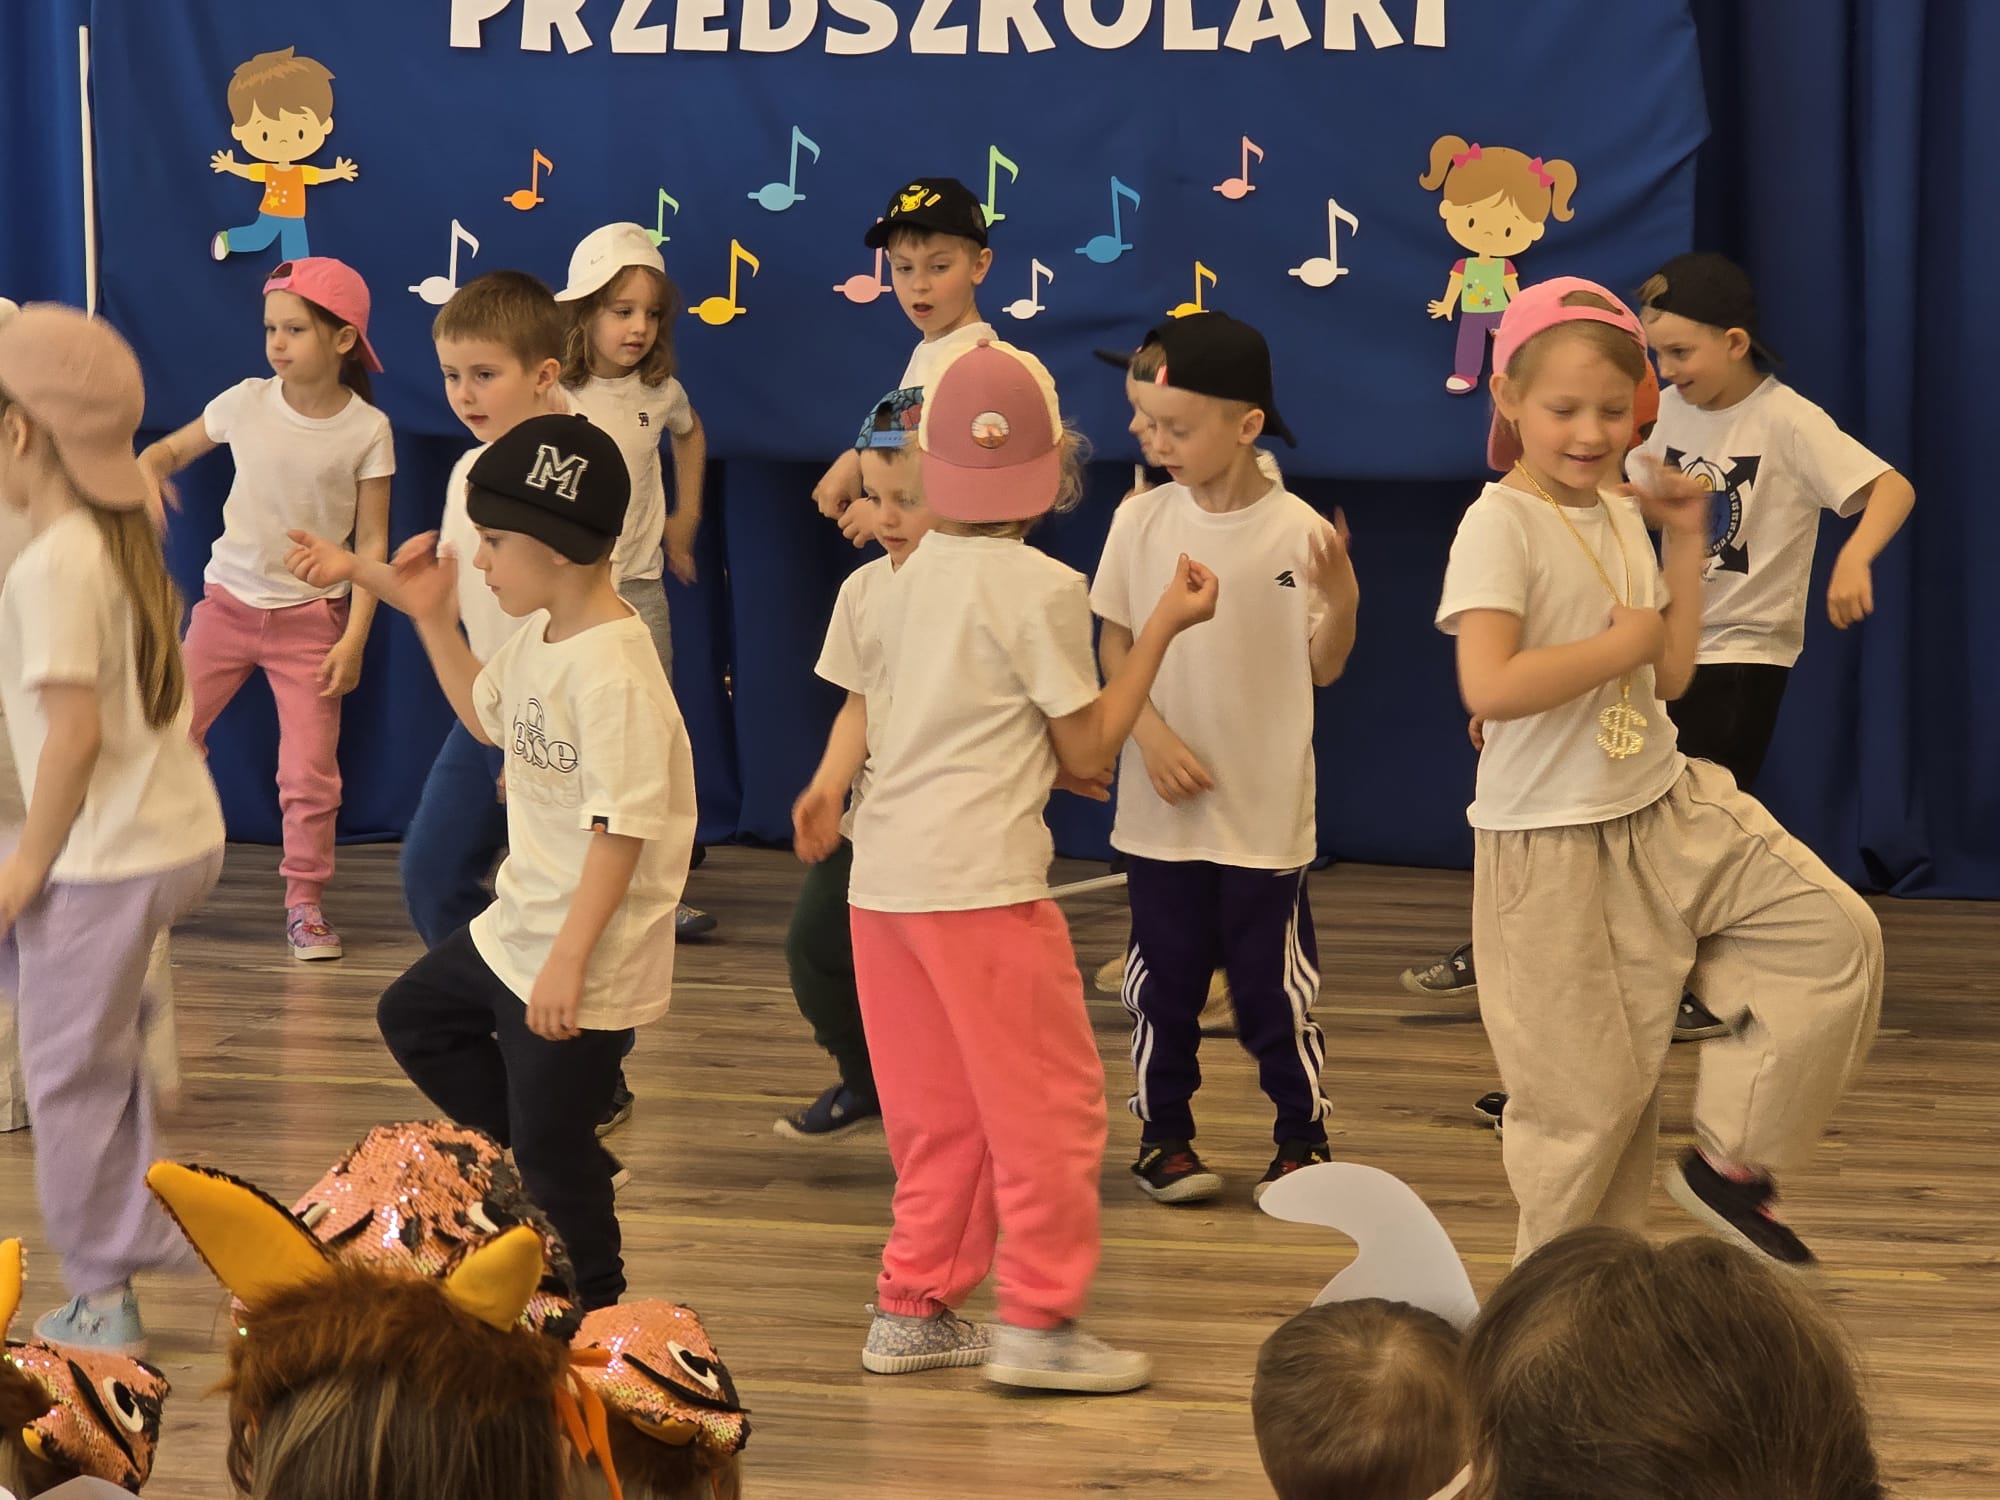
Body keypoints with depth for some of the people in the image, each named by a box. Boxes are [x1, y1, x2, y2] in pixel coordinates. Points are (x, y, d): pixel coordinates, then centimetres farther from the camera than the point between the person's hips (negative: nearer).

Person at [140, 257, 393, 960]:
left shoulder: (367, 429, -10)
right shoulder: (245, 403, -7)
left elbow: (372, 542, -7)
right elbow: (172, 450, 10)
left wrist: (354, 638, -12)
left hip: (312, 616, -2)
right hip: (229, 603, 2)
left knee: (310, 770, -3)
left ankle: (304, 902, 12)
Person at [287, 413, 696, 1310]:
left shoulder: (612, 672, -26)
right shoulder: (539, 638, 4)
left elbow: (622, 830, -28)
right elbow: (486, 716, 25)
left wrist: (568, 960, -27)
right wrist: (432, 617, 15)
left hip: (587, 964, -10)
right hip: (518, 927, 10)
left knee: (553, 1160, 1)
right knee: (414, 1017, 26)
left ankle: (592, 1325, 19)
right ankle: (573, 1168, 27)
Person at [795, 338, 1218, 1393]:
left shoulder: (914, 578, 10)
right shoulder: (1043, 588, -10)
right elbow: (1088, 753, -4)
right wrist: (1164, 628, -1)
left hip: (885, 874, 7)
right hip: (981, 875, -7)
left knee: (936, 1110, 16)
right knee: (1049, 1100, 2)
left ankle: (915, 1308, 20)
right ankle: (1037, 1319, 3)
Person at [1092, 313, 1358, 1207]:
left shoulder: (1298, 533, -10)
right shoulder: (1142, 521, -4)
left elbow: (1323, 668, -5)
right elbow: (1112, 641, 3)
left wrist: (1342, 601, -24)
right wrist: (1151, 732, -10)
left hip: (1266, 809, -2)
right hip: (1162, 806, 2)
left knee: (1275, 982, 6)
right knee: (1163, 977, 11)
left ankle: (1301, 1136, 21)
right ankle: (1162, 1133, 25)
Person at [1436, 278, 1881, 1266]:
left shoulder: (1621, 518, 7)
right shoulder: (1501, 525, -17)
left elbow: (1669, 676, 12)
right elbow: (1489, 687, -31)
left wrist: (1687, 544, 7)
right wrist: (1625, 640, -20)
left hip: (1663, 811, 7)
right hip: (1552, 844, -7)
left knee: (1838, 936, -3)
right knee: (1591, 1092, 2)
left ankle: (1730, 1162, 7)